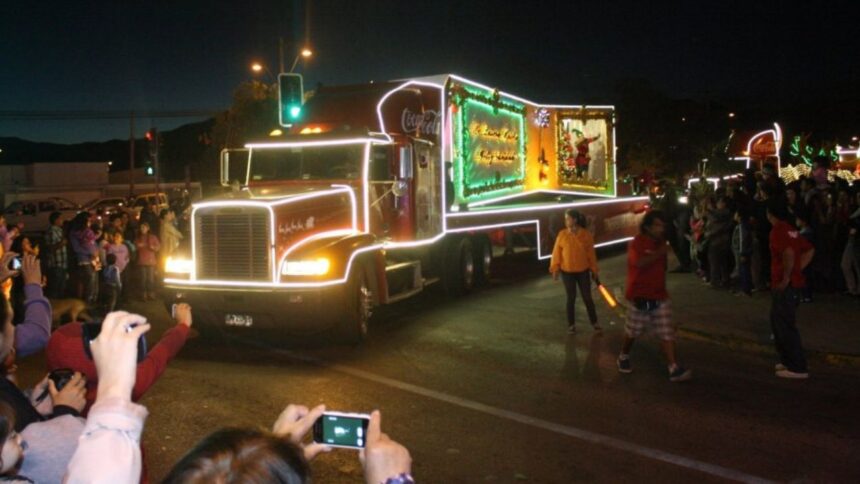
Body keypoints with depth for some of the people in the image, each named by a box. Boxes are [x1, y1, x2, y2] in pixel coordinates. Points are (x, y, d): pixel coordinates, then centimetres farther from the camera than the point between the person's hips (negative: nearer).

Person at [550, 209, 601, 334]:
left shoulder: (586, 234, -7)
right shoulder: (562, 234, -6)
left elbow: (591, 253, -1)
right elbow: (557, 252, -3)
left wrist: (594, 270, 2)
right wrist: (555, 268, -5)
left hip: (583, 271, 0)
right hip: (567, 272, 0)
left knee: (587, 297, 8)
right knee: (571, 298, 8)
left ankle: (594, 322, 22)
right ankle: (571, 325, 19)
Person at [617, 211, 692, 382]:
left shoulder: (661, 242, 7)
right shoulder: (636, 243, -15)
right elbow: (639, 262, -35)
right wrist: (660, 252, -33)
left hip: (660, 297, 6)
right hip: (640, 297, -5)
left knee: (667, 333, -2)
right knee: (632, 332, 10)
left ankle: (674, 368, -5)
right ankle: (623, 357, 34)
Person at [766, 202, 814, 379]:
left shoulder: (778, 231, -16)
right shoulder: (791, 230, 12)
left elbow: (789, 253, -31)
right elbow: (809, 250, 20)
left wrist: (786, 278, -21)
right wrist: (798, 269, 14)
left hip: (784, 285, -9)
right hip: (793, 282, 9)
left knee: (785, 325, -3)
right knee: (778, 323, 20)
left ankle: (798, 368, 1)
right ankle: (788, 360, 29)